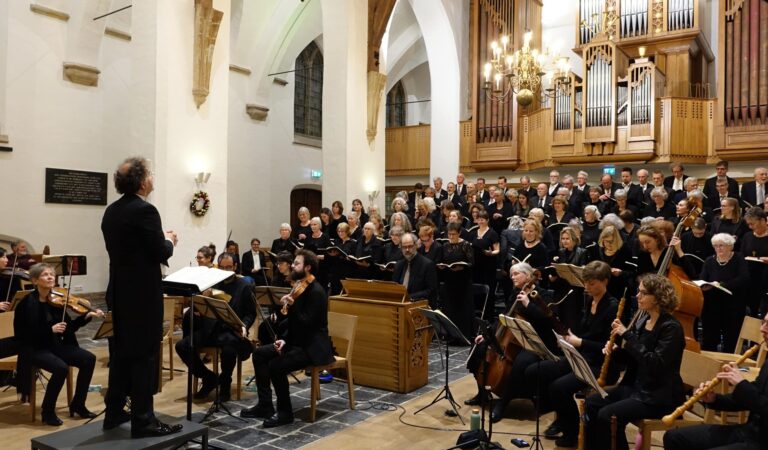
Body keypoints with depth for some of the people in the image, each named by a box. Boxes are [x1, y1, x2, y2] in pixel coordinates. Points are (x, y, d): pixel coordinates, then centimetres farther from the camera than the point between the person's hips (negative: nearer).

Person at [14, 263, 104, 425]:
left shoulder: (56, 300, 4)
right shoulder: (27, 303, -13)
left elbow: (69, 327, 7)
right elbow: (21, 334, -17)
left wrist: (87, 315, -7)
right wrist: (50, 329, -24)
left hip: (55, 345, 6)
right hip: (34, 349, -6)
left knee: (89, 359, -13)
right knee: (61, 368, -32)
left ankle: (78, 404, 2)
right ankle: (47, 411, -9)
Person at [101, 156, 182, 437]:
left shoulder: (111, 211, 9)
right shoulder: (145, 210, -18)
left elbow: (122, 248, 13)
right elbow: (161, 254, -18)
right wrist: (169, 241, 2)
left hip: (120, 291, 9)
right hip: (143, 293, -9)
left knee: (121, 351, 17)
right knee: (144, 354, -2)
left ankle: (114, 412, 26)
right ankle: (142, 419, 5)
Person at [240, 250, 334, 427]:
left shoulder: (316, 292, -18)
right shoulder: (299, 288, 10)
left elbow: (306, 323, -23)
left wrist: (292, 305, -27)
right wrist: (284, 339, 1)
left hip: (312, 347, -10)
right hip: (296, 341, 10)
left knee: (276, 365, -26)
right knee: (259, 353, 1)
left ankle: (285, 412, -7)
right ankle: (264, 405, 5)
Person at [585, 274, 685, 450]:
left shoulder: (671, 327, -16)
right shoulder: (641, 319, 7)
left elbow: (655, 365, -27)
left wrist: (627, 335, -26)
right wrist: (614, 351, -7)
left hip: (660, 396, -8)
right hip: (635, 386, 8)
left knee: (607, 414, -23)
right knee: (592, 403, -6)